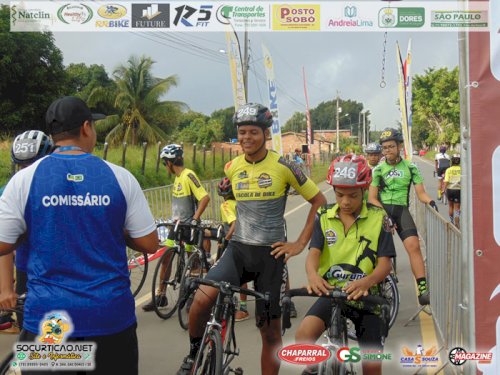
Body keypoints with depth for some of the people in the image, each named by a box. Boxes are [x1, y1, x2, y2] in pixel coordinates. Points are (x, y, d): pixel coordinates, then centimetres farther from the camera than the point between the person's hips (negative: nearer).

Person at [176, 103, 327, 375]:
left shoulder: (283, 166, -8)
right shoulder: (232, 168, 4)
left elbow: (319, 201, -2)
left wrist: (300, 244, -6)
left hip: (271, 253, -2)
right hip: (238, 249, 2)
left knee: (270, 331, 8)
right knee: (201, 299, -23)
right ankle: (195, 353, 5)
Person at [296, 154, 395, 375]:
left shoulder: (378, 218, -5)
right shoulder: (324, 217, 1)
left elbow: (385, 263, -10)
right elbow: (314, 252, -9)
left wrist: (366, 282, -33)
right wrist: (313, 275, -34)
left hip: (365, 296, 0)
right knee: (303, 335, -27)